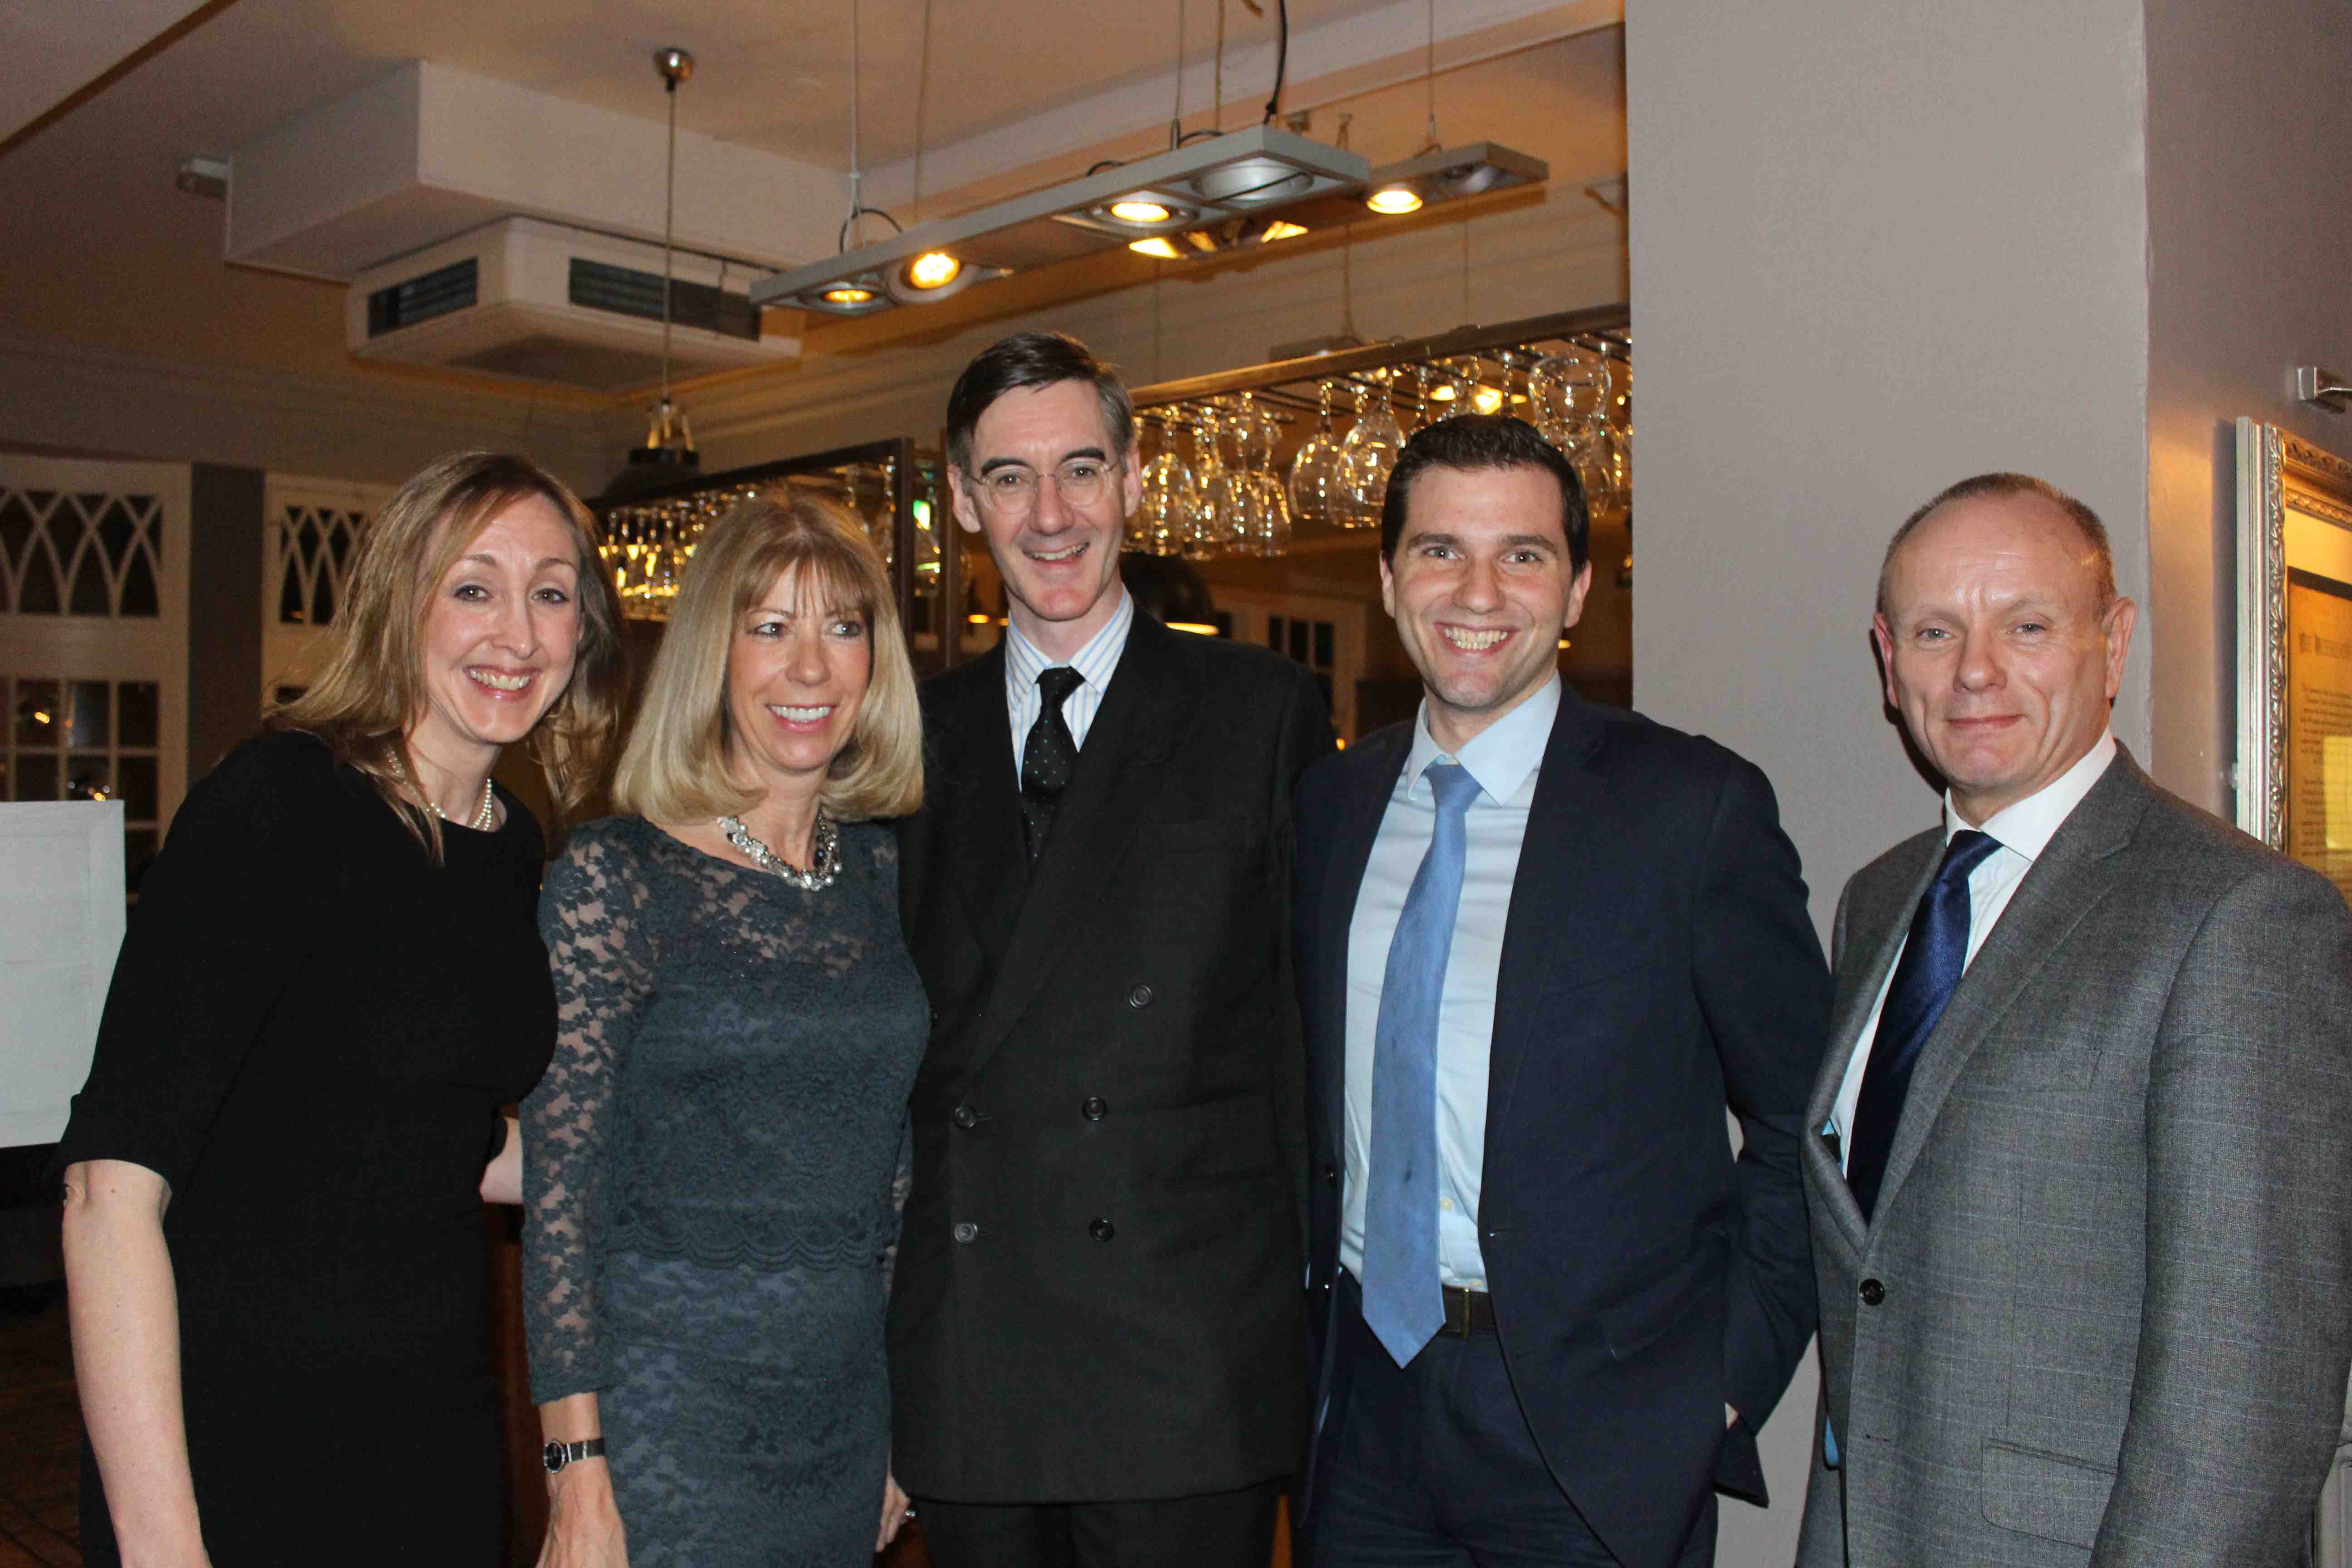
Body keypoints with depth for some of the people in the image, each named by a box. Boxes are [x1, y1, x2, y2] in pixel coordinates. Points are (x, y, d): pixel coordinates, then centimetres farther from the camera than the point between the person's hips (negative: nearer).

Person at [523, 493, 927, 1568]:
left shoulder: (882, 866, 5)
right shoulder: (615, 876, -10)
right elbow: (559, 1188, -10)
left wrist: (906, 1422, 12)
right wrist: (578, 1475, -13)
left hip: (849, 1405, 5)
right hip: (669, 1404, -5)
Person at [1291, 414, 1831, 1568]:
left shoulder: (1695, 805, -10)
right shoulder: (1331, 803, 4)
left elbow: (1804, 1124, -5)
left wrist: (1731, 1375, -9)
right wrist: (1319, 1321, 7)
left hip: (1596, 1434, -4)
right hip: (1368, 1401, 4)